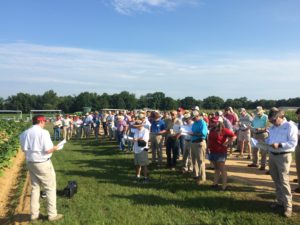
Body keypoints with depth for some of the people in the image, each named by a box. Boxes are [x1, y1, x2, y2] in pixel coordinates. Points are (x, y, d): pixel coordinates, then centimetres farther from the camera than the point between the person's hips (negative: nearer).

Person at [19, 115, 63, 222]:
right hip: (43, 163, -7)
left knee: (35, 187, 19)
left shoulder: (24, 133, 3)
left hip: (30, 162, 7)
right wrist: (55, 148, -2)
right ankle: (52, 214, 11)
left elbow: (24, 149, 7)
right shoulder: (43, 132, -17)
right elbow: (48, 150, -21)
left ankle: (34, 214, 25)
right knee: (50, 188, 6)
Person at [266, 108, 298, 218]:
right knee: (276, 180, 13)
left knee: (283, 181, -7)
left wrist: (279, 145, -25)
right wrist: (267, 142, -4)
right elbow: (269, 139, 18)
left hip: (284, 156, -7)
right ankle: (280, 201, 25)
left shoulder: (290, 126, -7)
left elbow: (293, 143, -15)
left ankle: (288, 206, 3)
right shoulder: (272, 128, 15)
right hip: (272, 155, 7)